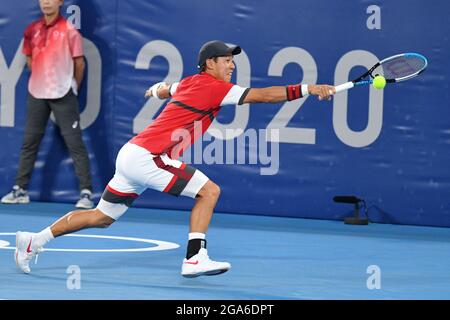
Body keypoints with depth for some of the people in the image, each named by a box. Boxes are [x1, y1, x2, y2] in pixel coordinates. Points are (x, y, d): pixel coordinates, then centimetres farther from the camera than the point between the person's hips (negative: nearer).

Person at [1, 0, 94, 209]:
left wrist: (72, 88, 6)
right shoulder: (32, 30, 7)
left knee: (74, 142, -5)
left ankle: (86, 192, -5)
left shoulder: (69, 30, -7)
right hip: (36, 93, 5)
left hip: (62, 94, -5)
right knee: (29, 142, 10)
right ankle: (20, 190, 17)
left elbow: (79, 62, -2)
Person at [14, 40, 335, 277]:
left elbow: (162, 89, 38)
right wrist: (306, 89, -18)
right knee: (209, 190, -10)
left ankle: (34, 240, 18)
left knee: (102, 217, 16)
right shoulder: (214, 86, -10)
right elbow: (261, 95, -17)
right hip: (146, 156, -9)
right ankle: (195, 257, -13)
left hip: (132, 154, 9)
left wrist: (159, 89, 61)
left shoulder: (189, 83, 15)